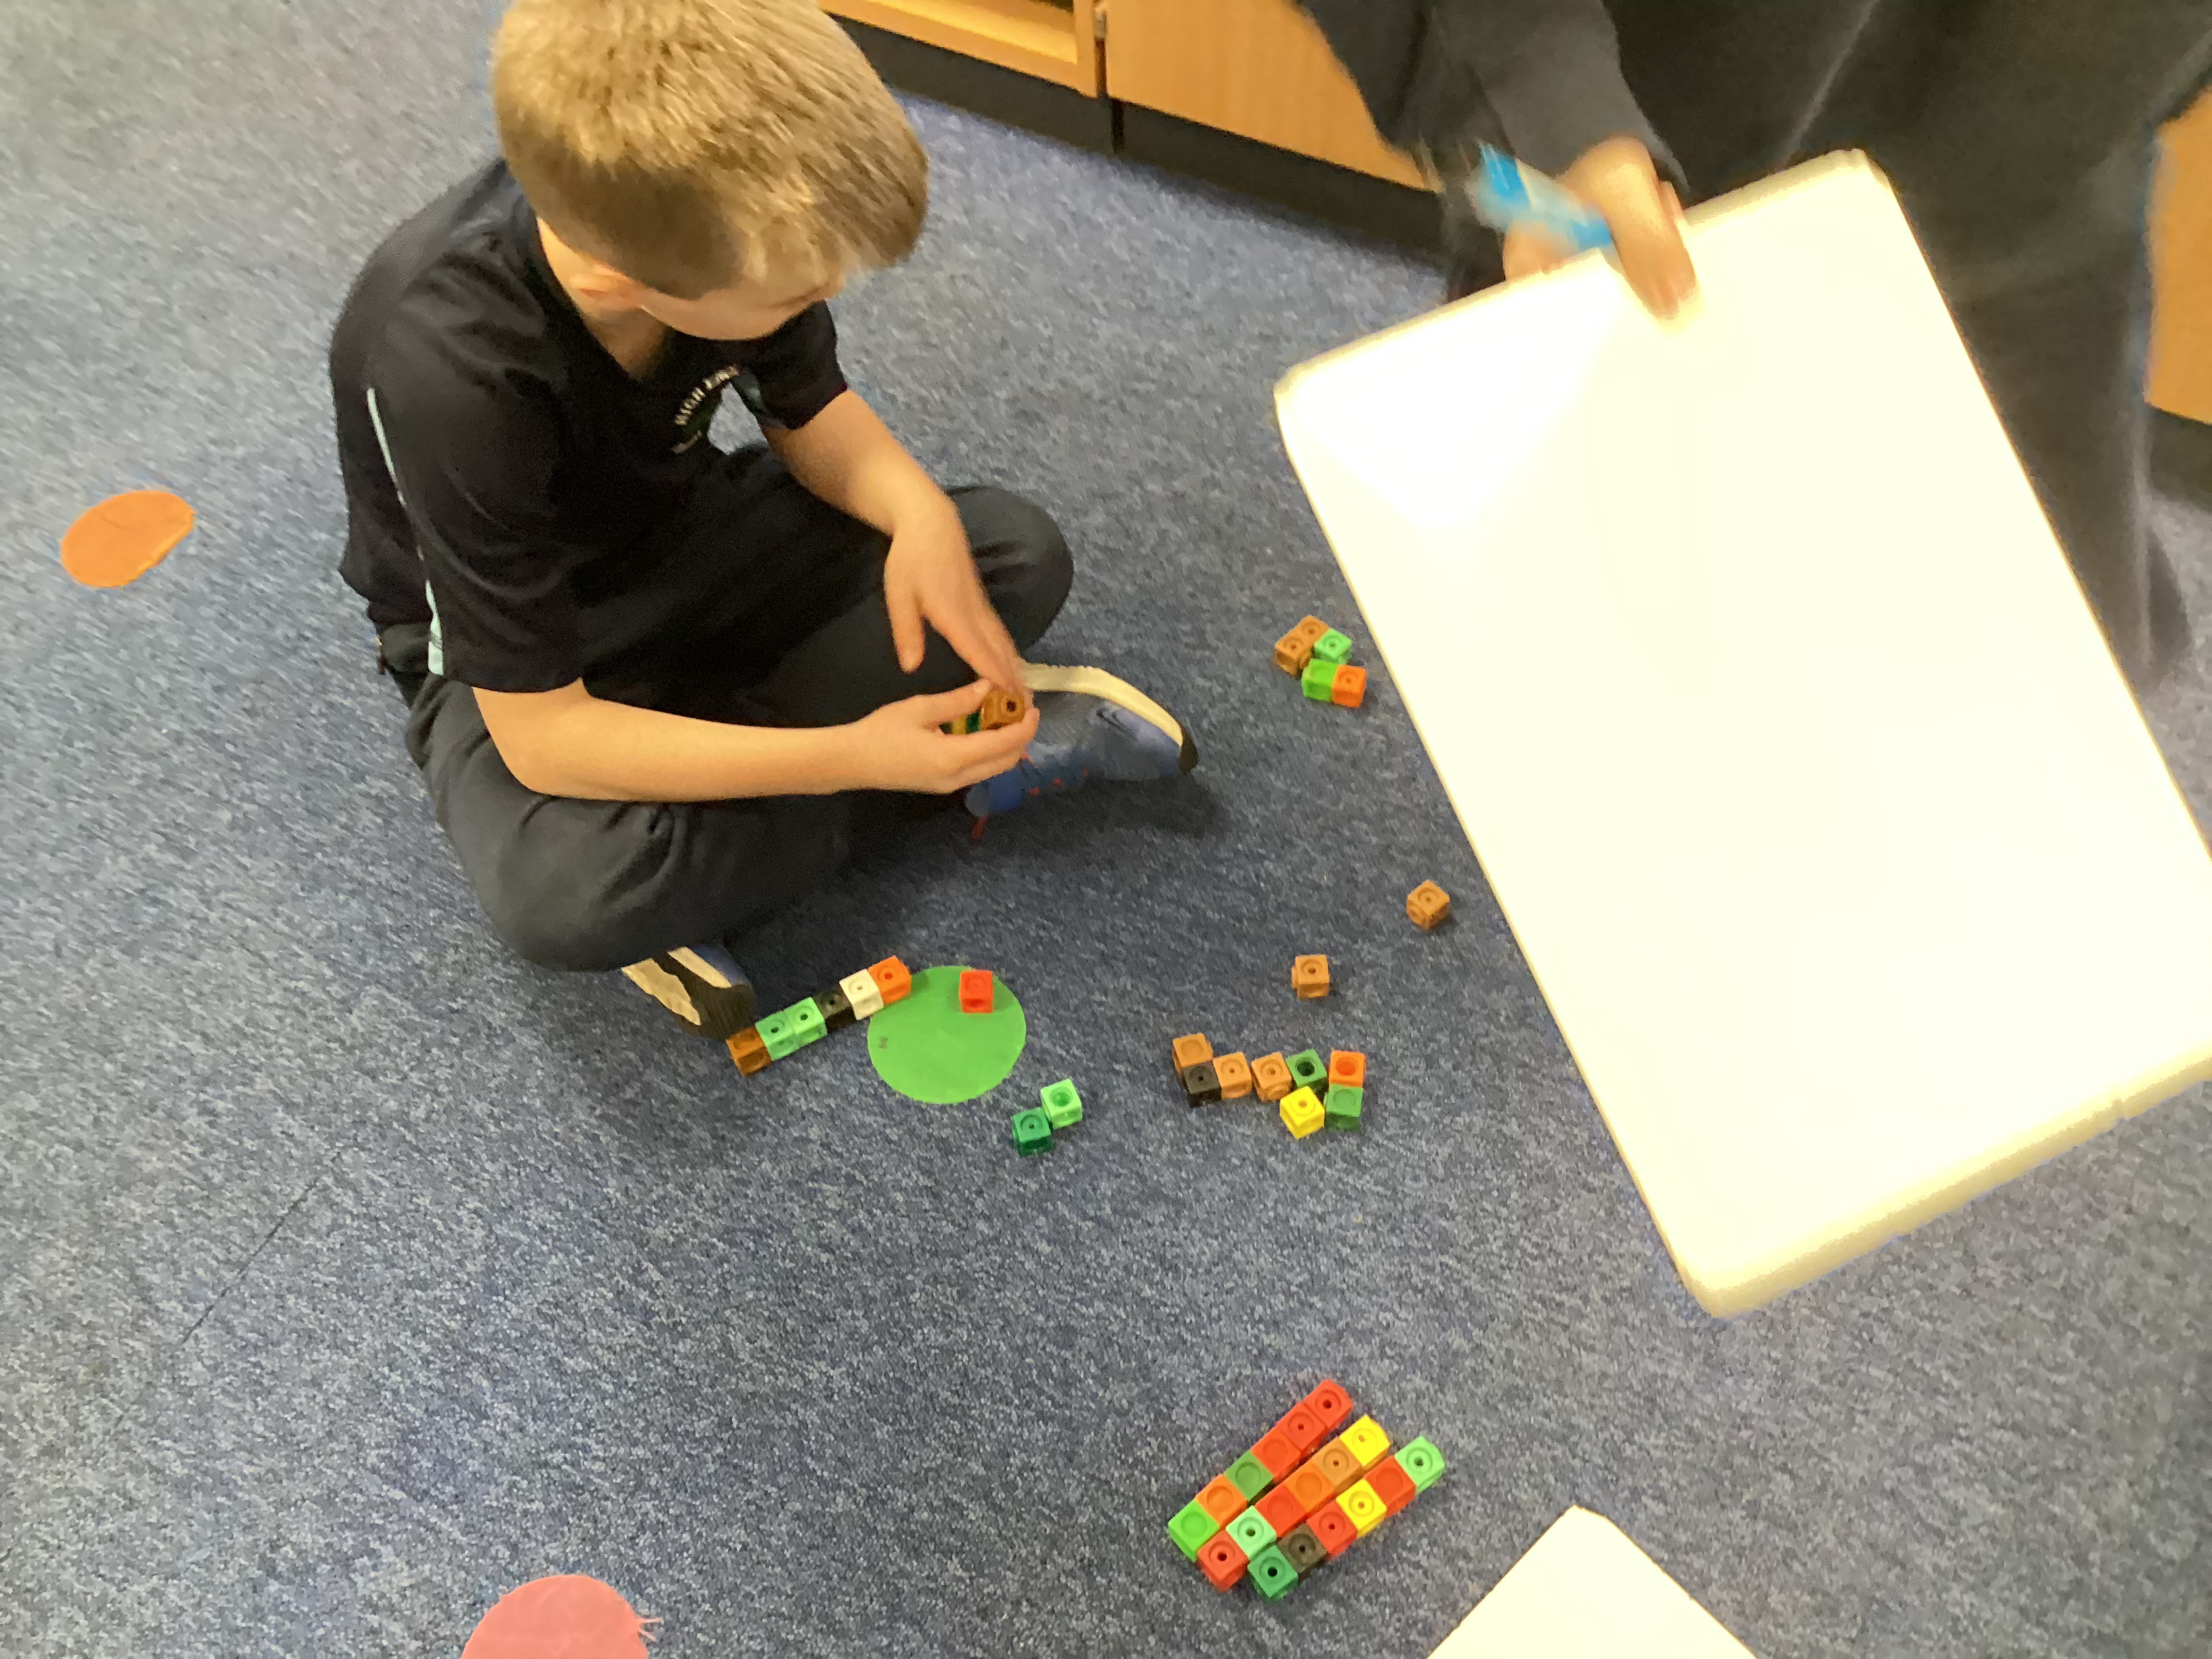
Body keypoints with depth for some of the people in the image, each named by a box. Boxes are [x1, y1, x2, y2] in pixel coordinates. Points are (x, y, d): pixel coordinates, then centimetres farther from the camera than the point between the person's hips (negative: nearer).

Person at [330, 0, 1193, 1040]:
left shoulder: (686, 213, -23)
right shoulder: (453, 375, -37)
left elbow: (808, 411, -4)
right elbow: (542, 737, -32)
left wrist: (919, 514, -26)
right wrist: (852, 755, -36)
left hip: (682, 540, 5)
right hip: (516, 645, -4)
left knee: (1019, 554, -10)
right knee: (561, 888, -37)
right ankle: (954, 767, -15)